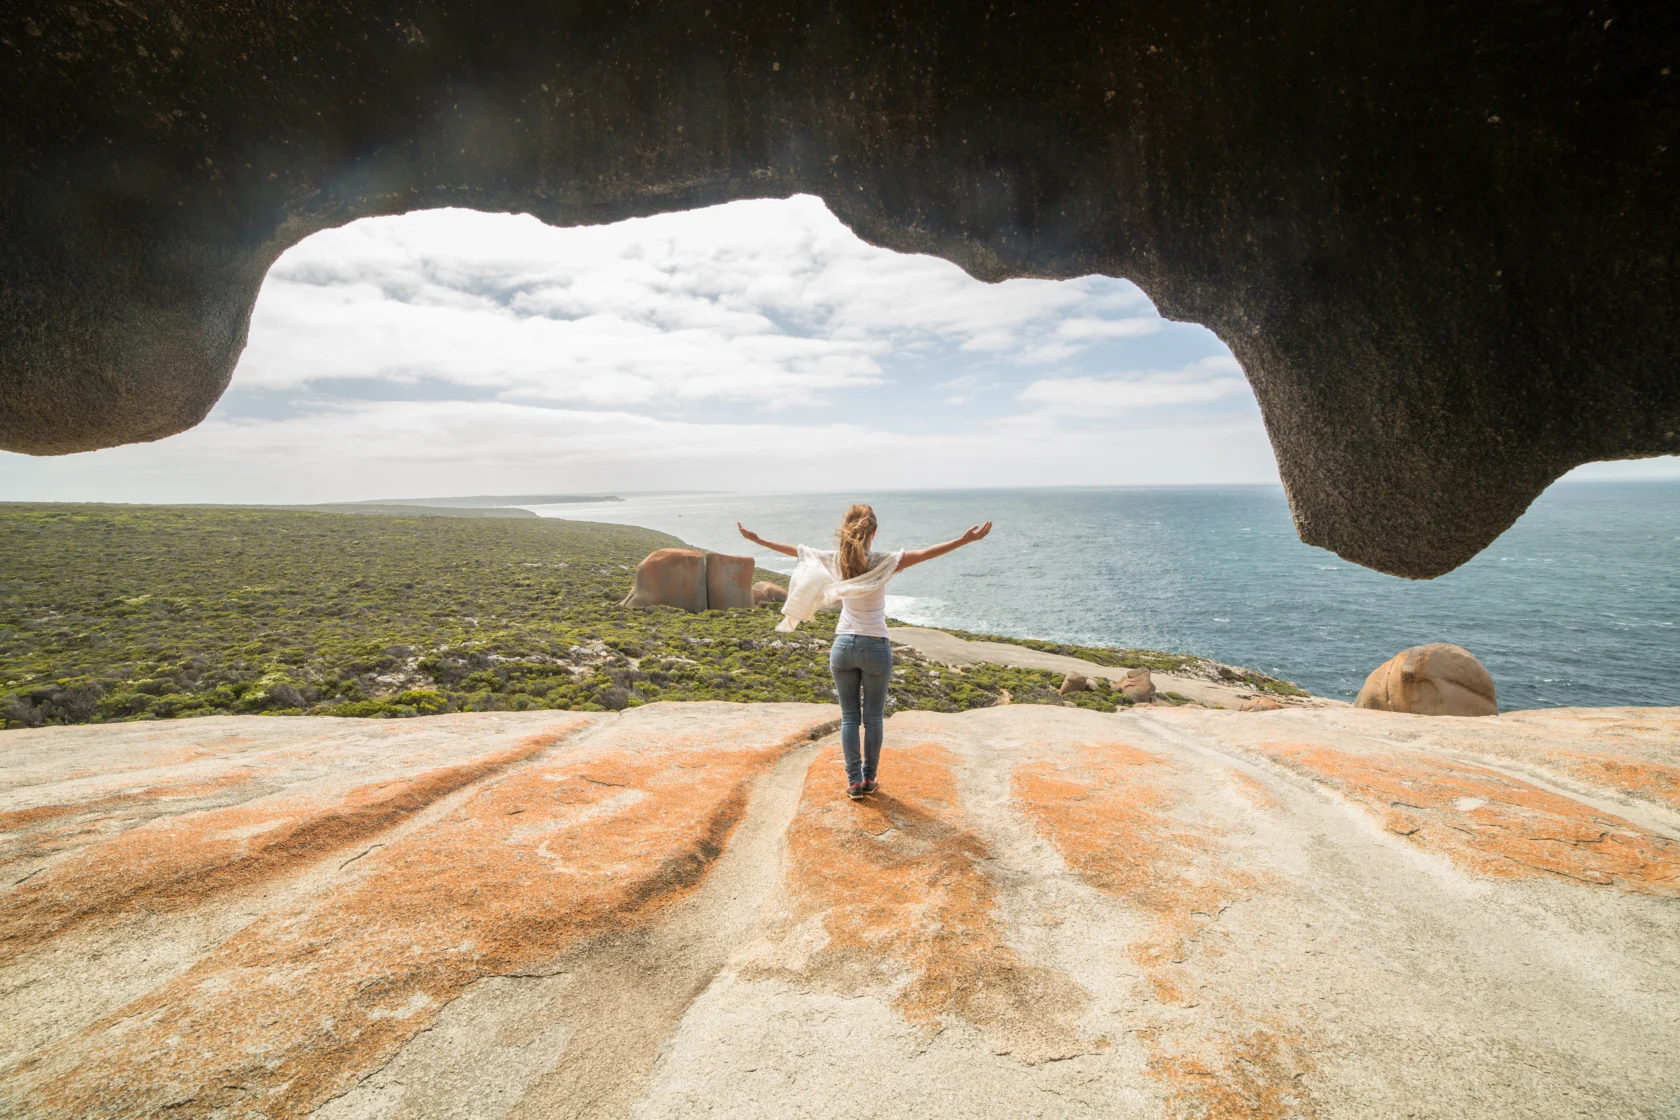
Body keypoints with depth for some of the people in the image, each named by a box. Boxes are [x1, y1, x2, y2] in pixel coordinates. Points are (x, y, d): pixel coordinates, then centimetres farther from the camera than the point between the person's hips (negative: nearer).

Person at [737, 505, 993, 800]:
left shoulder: (835, 561, -2)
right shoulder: (882, 563, -12)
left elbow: (793, 549, 8)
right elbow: (925, 553, -21)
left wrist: (756, 539, 20)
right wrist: (965, 540, -23)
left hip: (843, 645, 3)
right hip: (875, 647, -3)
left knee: (849, 717, 10)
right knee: (873, 718, 11)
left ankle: (854, 781, 11)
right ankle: (869, 779, 20)